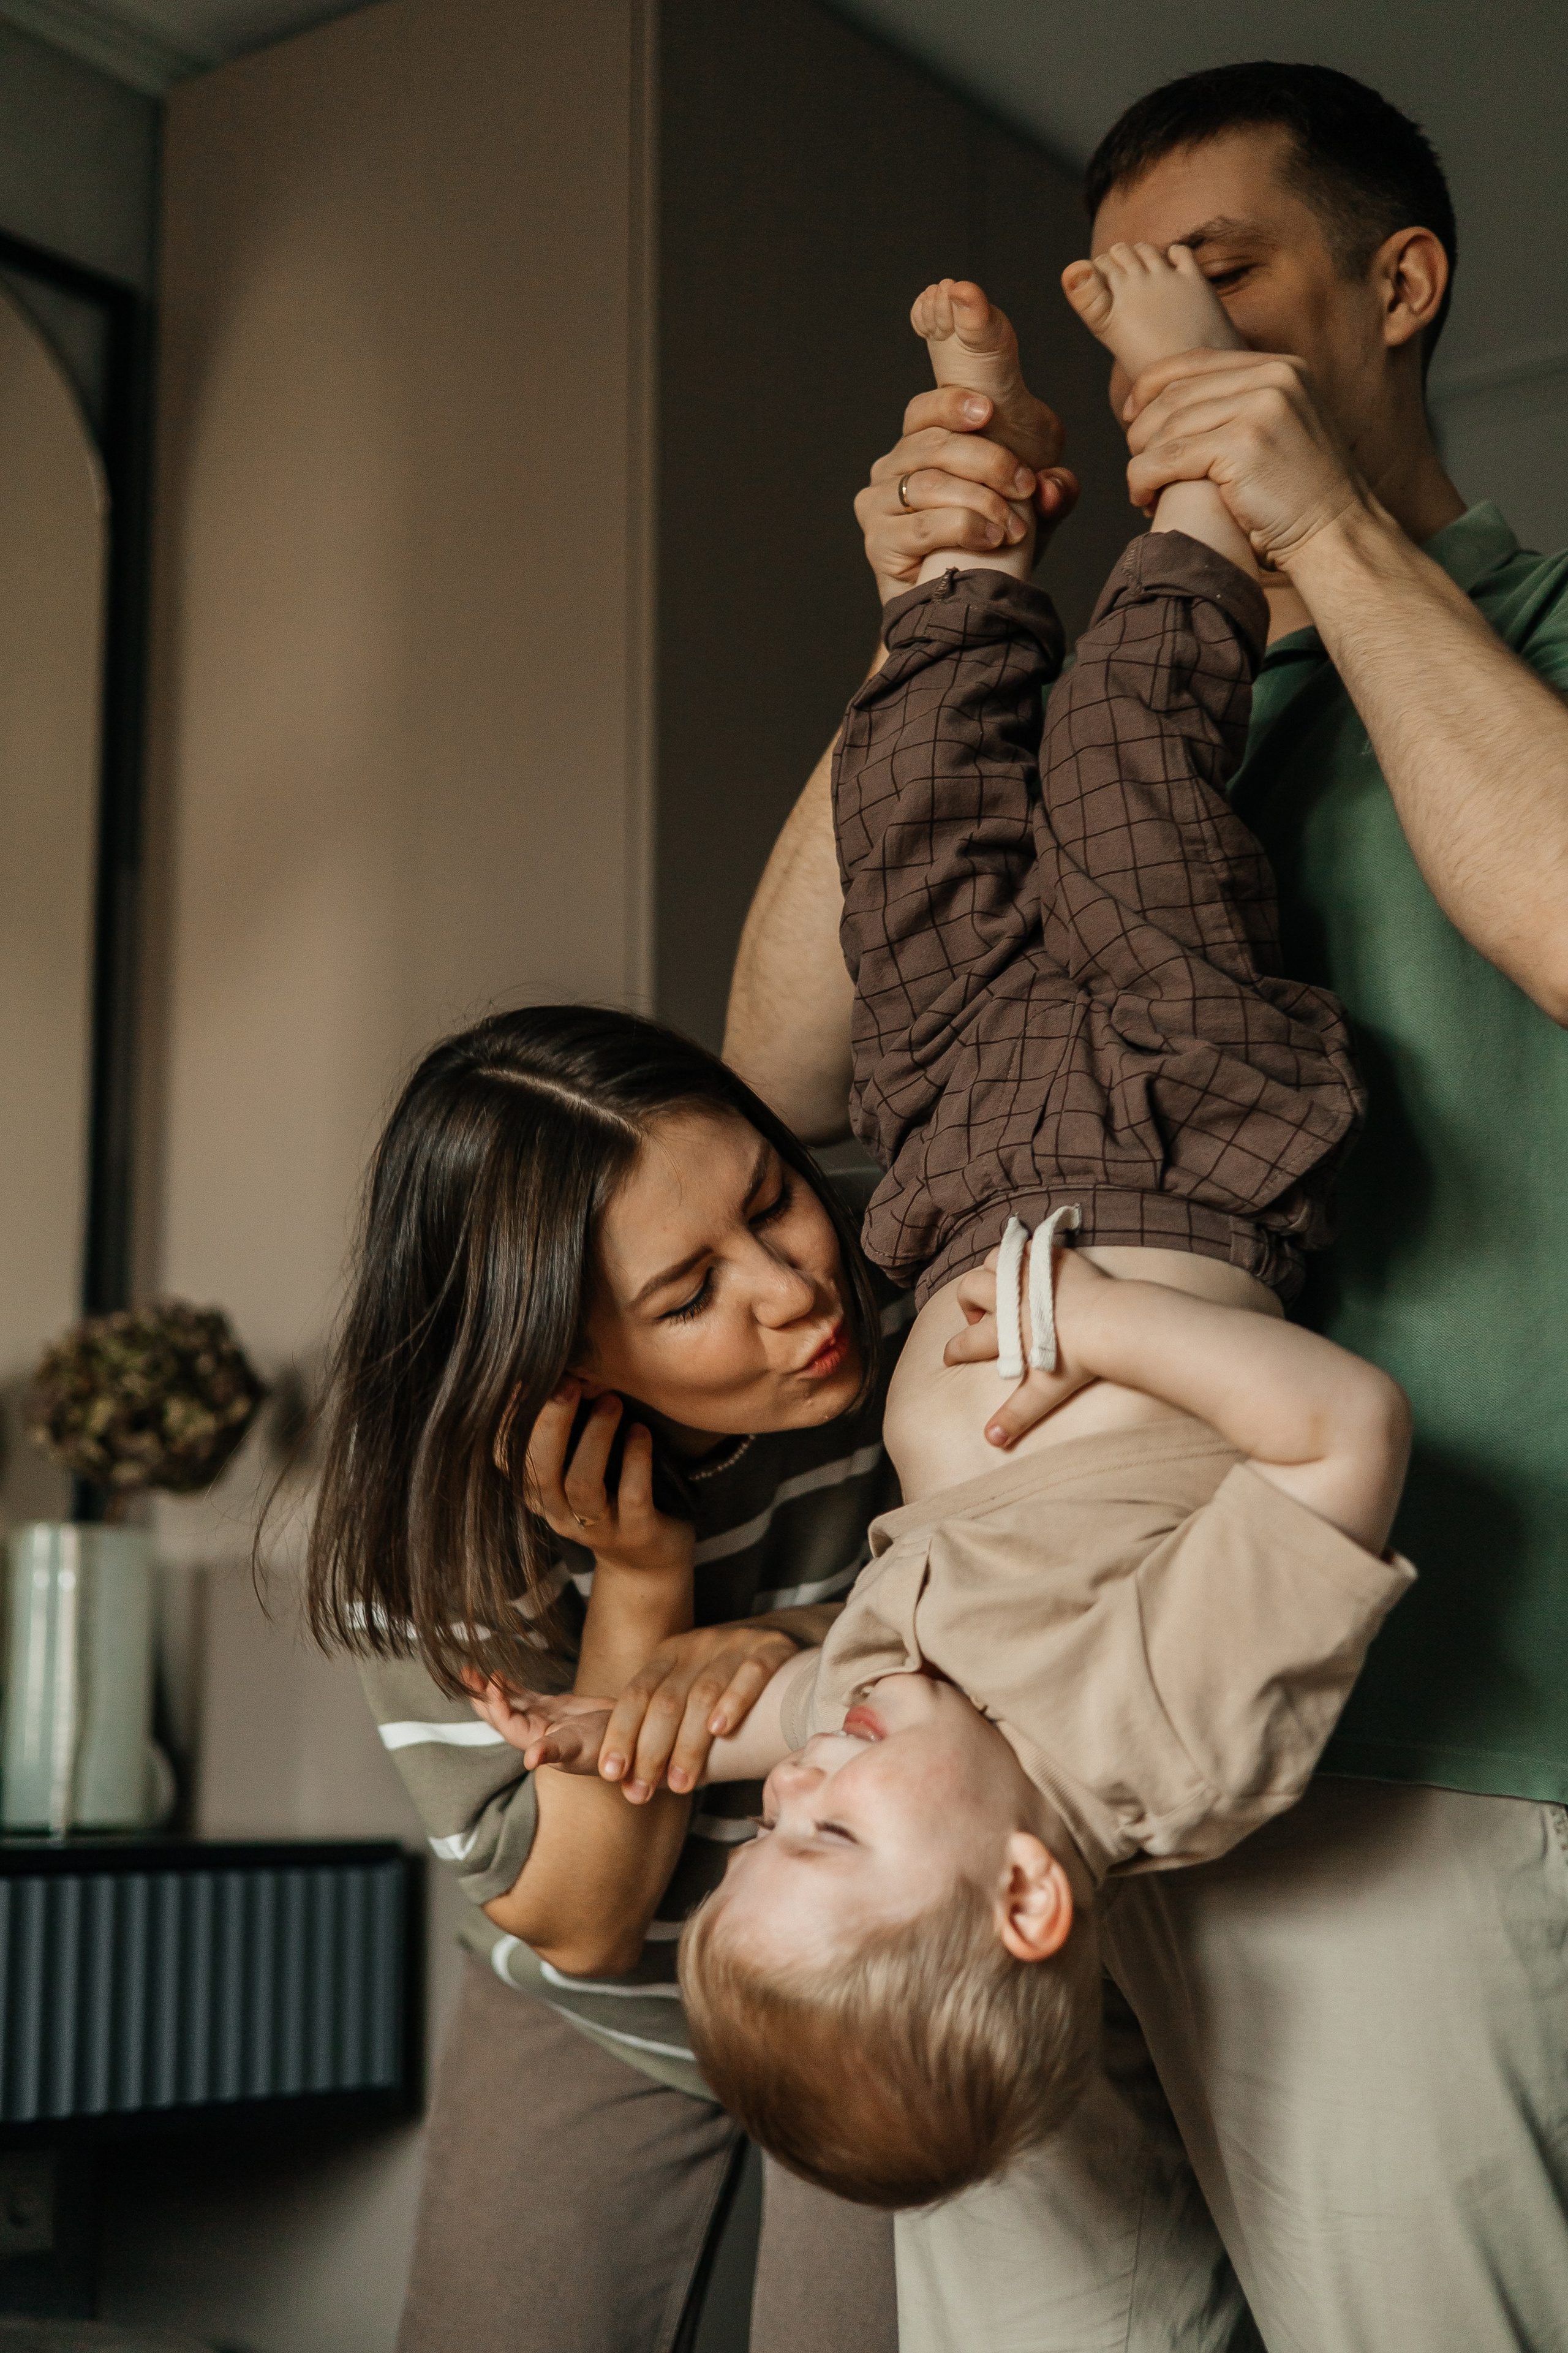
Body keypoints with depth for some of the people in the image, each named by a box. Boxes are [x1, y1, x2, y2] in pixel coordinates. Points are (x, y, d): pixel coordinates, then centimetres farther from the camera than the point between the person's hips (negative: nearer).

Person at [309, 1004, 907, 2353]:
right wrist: (643, 1581, -35)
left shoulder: (906, 1323, -26)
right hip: (596, 2022, 0)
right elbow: (577, 1922, -21)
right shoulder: (432, 1523, -26)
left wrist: (798, 1645, -29)